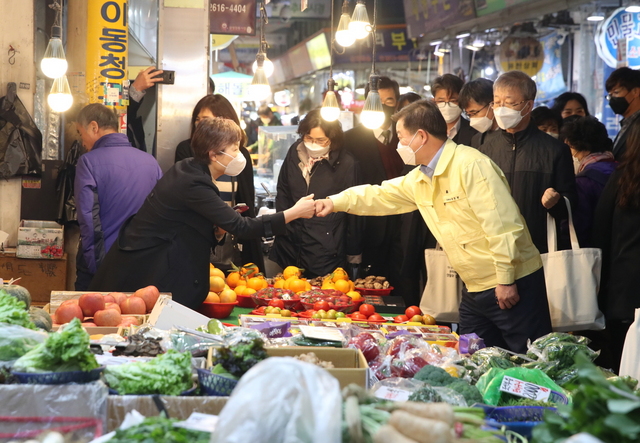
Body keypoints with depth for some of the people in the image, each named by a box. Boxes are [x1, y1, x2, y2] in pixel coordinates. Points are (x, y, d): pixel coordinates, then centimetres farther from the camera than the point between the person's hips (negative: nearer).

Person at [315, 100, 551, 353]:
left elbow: (503, 225, -21)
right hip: (474, 290, 9)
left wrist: (506, 280, -21)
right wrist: (335, 203, 14)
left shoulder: (471, 166, -17)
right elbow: (379, 196, 23)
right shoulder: (418, 180, 11)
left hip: (512, 286, -9)